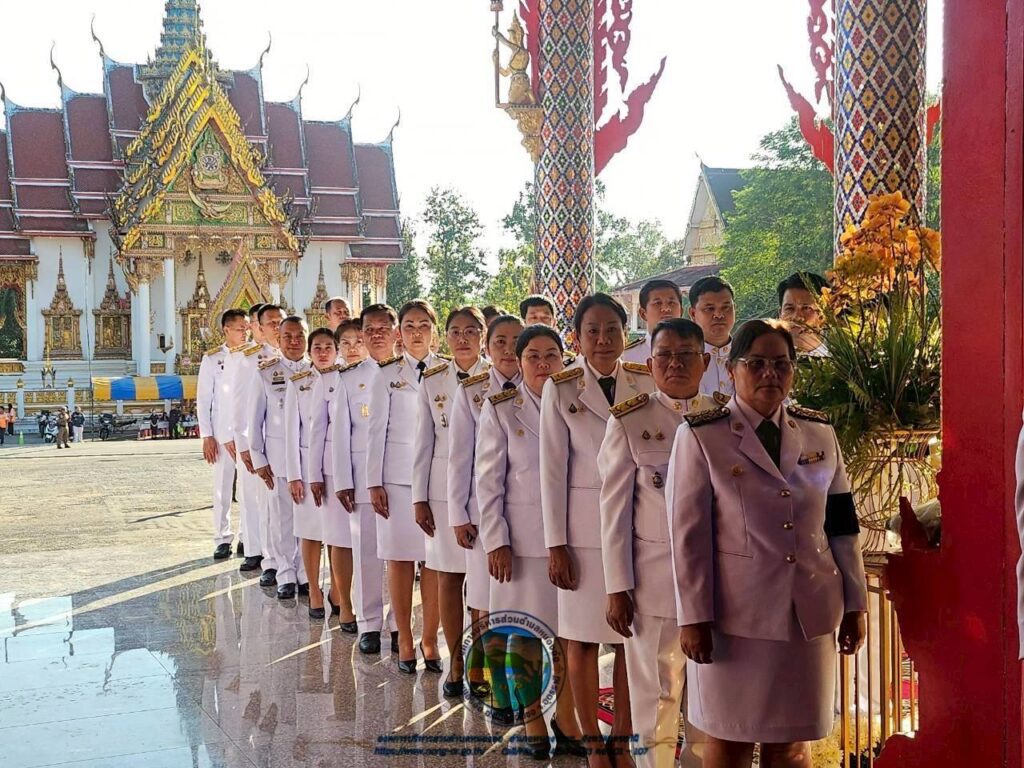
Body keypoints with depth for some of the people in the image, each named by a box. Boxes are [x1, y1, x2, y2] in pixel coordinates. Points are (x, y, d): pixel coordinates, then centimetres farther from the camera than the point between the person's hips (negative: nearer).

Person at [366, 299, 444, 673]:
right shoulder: (387, 374, 3)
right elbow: (377, 430, 2)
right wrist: (375, 483, -3)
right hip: (398, 477, 0)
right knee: (400, 559, 3)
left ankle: (430, 638, 10)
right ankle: (405, 641, 11)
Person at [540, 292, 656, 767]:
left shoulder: (647, 384, 3)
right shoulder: (561, 389, -2)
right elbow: (552, 470, -3)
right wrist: (555, 544, -6)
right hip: (585, 527, -1)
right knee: (583, 637, 4)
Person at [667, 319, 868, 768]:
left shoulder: (819, 433, 8)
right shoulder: (701, 436, -5)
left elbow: (842, 525, 10)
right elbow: (687, 534, -7)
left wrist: (854, 604, 8)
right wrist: (693, 617, -10)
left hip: (810, 615, 3)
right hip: (734, 615, -3)